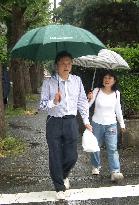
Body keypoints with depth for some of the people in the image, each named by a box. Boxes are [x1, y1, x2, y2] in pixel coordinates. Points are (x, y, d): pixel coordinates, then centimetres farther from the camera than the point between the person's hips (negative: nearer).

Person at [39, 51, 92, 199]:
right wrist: (53, 102, -24)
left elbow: (82, 101, 12)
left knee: (71, 156, 4)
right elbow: (42, 104, -4)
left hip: (71, 122, 2)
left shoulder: (77, 80, 4)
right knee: (55, 157, 4)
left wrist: (86, 120, 13)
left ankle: (64, 175, 38)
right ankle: (60, 188, 23)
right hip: (54, 123, -2)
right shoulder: (48, 82, -4)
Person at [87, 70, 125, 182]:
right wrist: (89, 99, -31)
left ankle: (115, 172, -11)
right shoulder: (97, 91, -8)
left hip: (111, 124, 0)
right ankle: (96, 166, 34)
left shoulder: (116, 93, 0)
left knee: (112, 148, -8)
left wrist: (122, 123, 17)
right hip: (97, 123, 0)